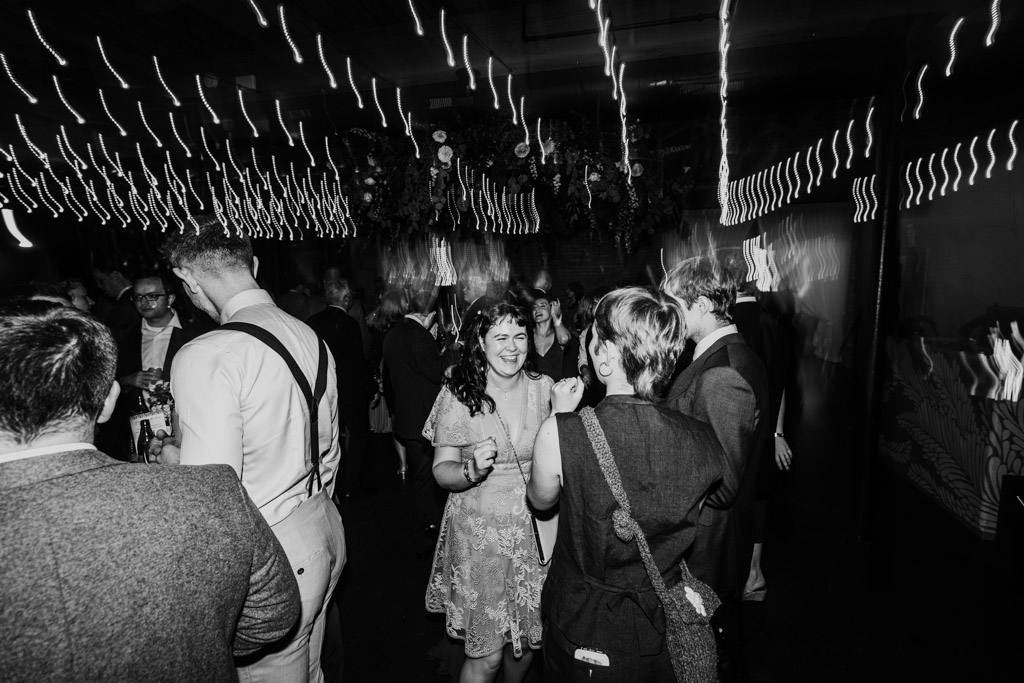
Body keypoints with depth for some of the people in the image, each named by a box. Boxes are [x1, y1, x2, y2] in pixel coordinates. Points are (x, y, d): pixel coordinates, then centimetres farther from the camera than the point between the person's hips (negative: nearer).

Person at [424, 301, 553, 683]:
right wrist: (473, 470, -26)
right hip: (480, 533, -3)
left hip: (536, 529, 3)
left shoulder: (544, 388, -2)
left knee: (528, 640, 18)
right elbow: (442, 471, -6)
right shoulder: (458, 394, -10)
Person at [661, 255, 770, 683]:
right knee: (725, 637, 27)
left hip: (704, 551, -9)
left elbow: (722, 485, -27)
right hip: (727, 540, 9)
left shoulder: (721, 375, -28)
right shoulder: (739, 357, 4)